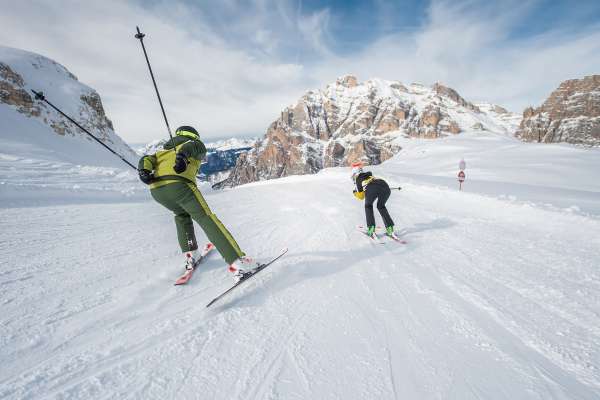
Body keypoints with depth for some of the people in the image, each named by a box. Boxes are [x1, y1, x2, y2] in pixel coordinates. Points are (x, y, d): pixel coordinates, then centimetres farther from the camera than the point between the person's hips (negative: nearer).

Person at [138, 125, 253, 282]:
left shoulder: (163, 150, 40)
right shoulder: (197, 144, 25)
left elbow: (146, 160, 21)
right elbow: (190, 146, 0)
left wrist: (144, 172, 2)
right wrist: (182, 156, -20)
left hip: (156, 189, 6)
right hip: (179, 184, -5)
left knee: (181, 213, 30)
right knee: (207, 220, -5)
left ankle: (190, 255, 24)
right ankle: (237, 262, -14)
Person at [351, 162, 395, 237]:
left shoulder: (357, 178, 28)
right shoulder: (369, 175, 40)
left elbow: (361, 197, 31)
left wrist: (355, 193, 52)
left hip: (371, 188, -4)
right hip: (385, 185, 4)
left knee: (368, 206, 23)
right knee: (381, 206, 28)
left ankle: (371, 228, 9)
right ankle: (390, 228, 17)